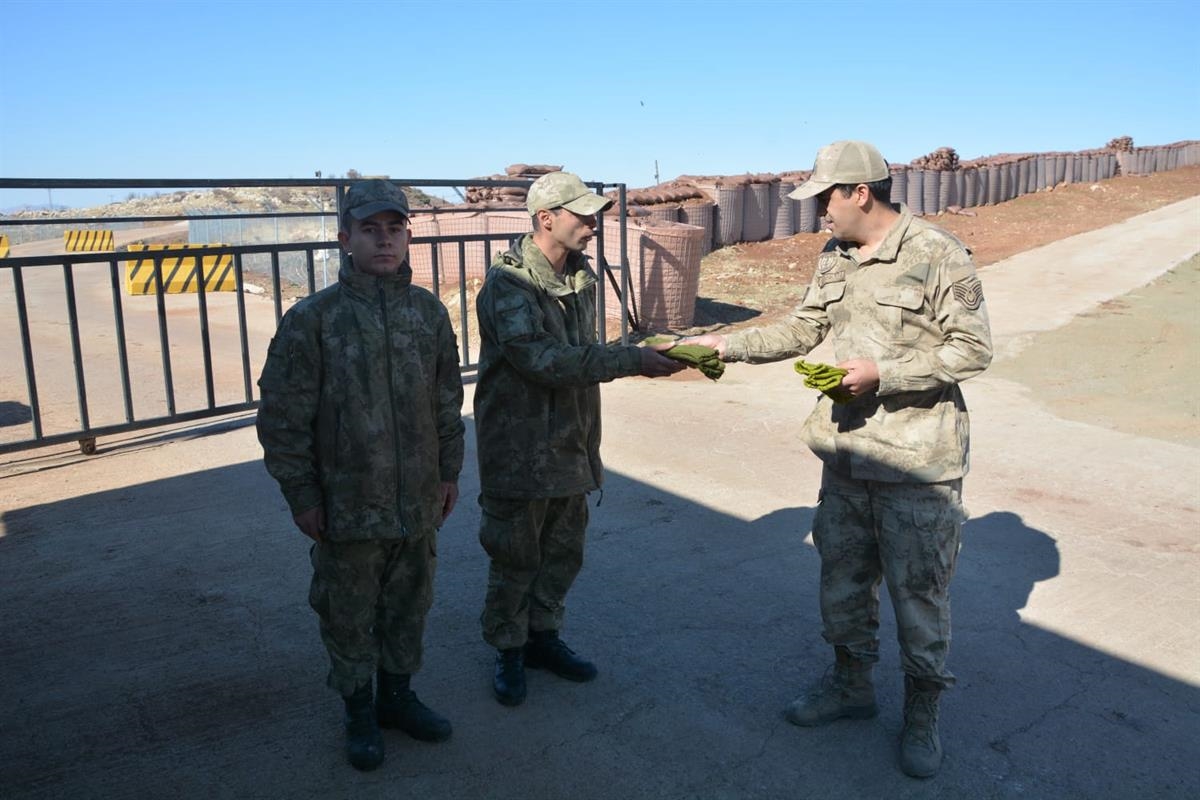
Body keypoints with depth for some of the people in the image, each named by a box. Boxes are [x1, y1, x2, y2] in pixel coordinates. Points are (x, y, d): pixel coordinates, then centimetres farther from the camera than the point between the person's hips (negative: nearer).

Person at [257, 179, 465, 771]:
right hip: (348, 505, -3)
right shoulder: (313, 319, -11)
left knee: (409, 607, 18)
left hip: (419, 500, 4)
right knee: (348, 615, 12)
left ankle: (397, 696, 39)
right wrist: (300, 493, -7)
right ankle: (359, 711, 33)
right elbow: (283, 415, -8)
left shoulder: (429, 312, 1)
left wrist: (449, 472, 11)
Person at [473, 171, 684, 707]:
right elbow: (544, 360, -28)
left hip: (570, 447, 7)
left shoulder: (583, 279, 8)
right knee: (515, 557, 7)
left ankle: (543, 636, 36)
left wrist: (590, 445, 16)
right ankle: (509, 652, 26)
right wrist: (633, 360, -30)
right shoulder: (507, 285, -17)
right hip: (519, 451, -7)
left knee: (564, 551, 16)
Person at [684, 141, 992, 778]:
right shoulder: (834, 258, 8)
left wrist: (884, 373, -21)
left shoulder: (936, 255, -14)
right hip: (847, 455, 7)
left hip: (918, 462, -7)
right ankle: (850, 685, 39)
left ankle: (921, 715, 27)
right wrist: (726, 345, 3)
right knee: (842, 577, 18)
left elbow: (974, 349, -14)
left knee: (919, 592, 7)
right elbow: (803, 329, 13)